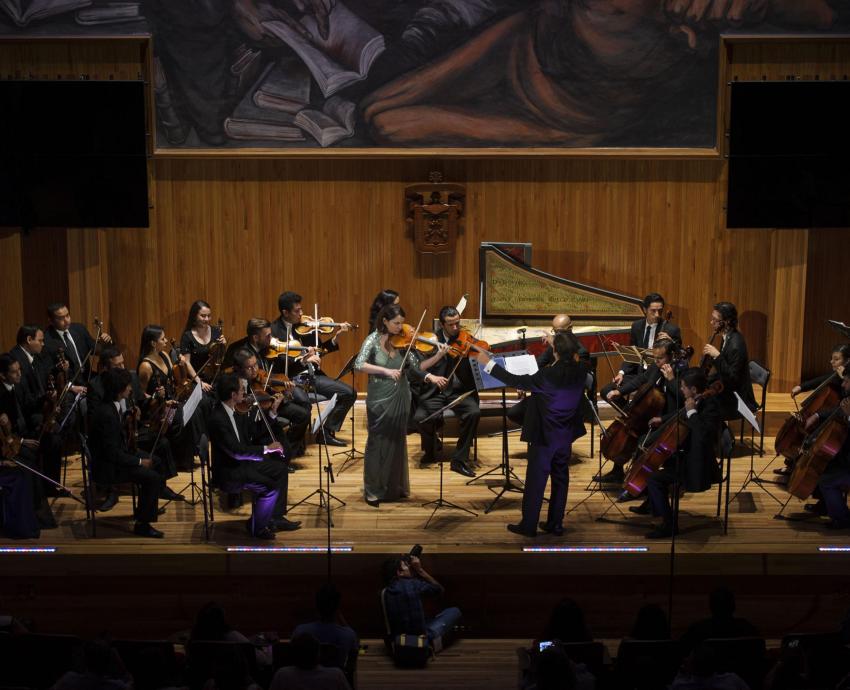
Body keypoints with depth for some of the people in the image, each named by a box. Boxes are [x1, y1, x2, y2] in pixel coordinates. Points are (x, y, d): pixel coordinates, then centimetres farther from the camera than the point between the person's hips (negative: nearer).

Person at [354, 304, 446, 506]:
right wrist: (385, 370, -32)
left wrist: (431, 377, -21)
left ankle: (395, 487, 25)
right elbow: (359, 364, -22)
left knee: (397, 442, 12)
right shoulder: (373, 340, -10)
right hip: (380, 399, -4)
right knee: (378, 443, 2)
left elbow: (414, 368, -3)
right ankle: (373, 490, 13)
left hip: (401, 398, 4)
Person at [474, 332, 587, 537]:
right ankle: (556, 524, 22)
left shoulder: (547, 375, -24)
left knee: (535, 480, 4)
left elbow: (516, 381, -19)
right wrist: (559, 347, 20)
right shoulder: (580, 371, -7)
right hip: (566, 435, 6)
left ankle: (528, 525, 11)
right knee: (560, 478, 15)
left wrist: (488, 363, -14)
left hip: (545, 435, -6)